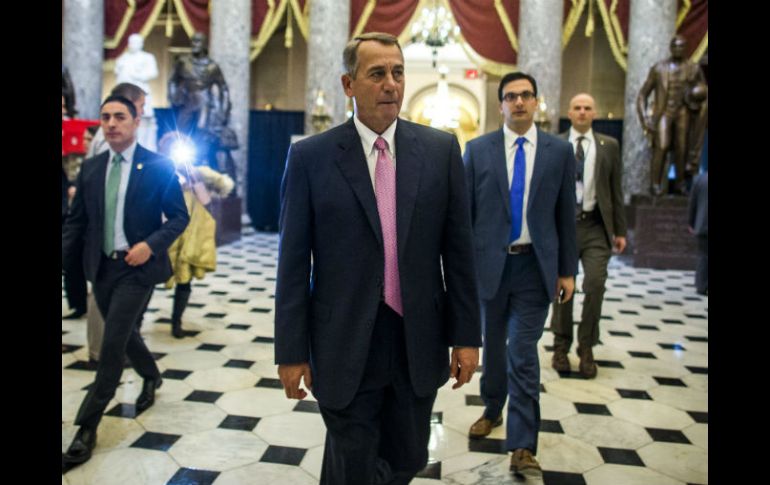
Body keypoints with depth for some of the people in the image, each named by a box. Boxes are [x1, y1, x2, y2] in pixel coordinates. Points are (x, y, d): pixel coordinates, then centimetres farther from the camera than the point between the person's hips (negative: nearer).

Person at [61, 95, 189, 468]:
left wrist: (151, 244, -19)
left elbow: (179, 217, -5)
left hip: (137, 267, -5)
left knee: (112, 344, -8)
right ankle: (151, 378, 47)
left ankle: (87, 427, 3)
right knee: (122, 334, 18)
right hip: (101, 267, 5)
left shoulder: (159, 166, -6)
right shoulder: (90, 168, 7)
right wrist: (63, 255, -6)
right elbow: (76, 222, 9)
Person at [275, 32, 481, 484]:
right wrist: (291, 351, -4)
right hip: (345, 346, -2)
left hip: (419, 343, 3)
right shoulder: (310, 156, -5)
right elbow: (294, 263, -4)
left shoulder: (441, 149, 1)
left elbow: (458, 248, 2)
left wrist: (466, 334, 1)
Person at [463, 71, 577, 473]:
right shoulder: (478, 150, 0)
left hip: (535, 266, -1)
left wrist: (567, 270, 1)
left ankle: (522, 446, 5)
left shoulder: (559, 151, 1)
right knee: (493, 346, 17)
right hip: (490, 262, 1)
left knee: (523, 353, -3)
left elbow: (566, 214, 3)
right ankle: (492, 410, 40)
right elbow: (465, 211, 1)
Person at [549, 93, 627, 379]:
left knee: (595, 285, -8)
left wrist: (620, 230, 4)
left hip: (595, 226, 0)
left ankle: (586, 348, 10)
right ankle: (561, 346, 24)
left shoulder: (609, 146, 8)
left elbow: (616, 190, 8)